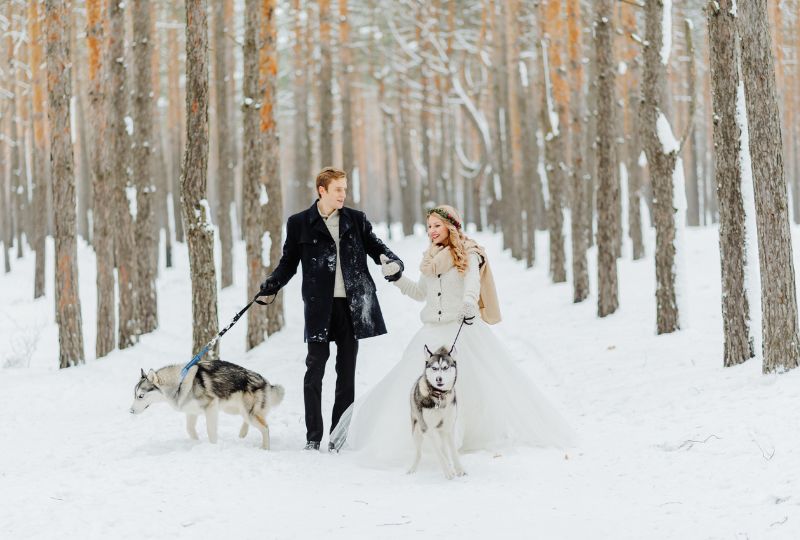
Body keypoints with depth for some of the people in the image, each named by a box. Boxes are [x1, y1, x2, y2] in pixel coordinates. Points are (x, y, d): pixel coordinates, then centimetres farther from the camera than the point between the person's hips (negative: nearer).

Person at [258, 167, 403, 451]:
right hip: (319, 307, -2)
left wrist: (393, 262, -8)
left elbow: (376, 247, 13)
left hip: (352, 304, 2)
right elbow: (288, 262, 8)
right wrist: (270, 286, -8)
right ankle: (313, 436, 2)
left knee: (346, 371, 6)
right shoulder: (300, 223, 4)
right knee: (315, 369, -4)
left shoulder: (356, 220, 10)